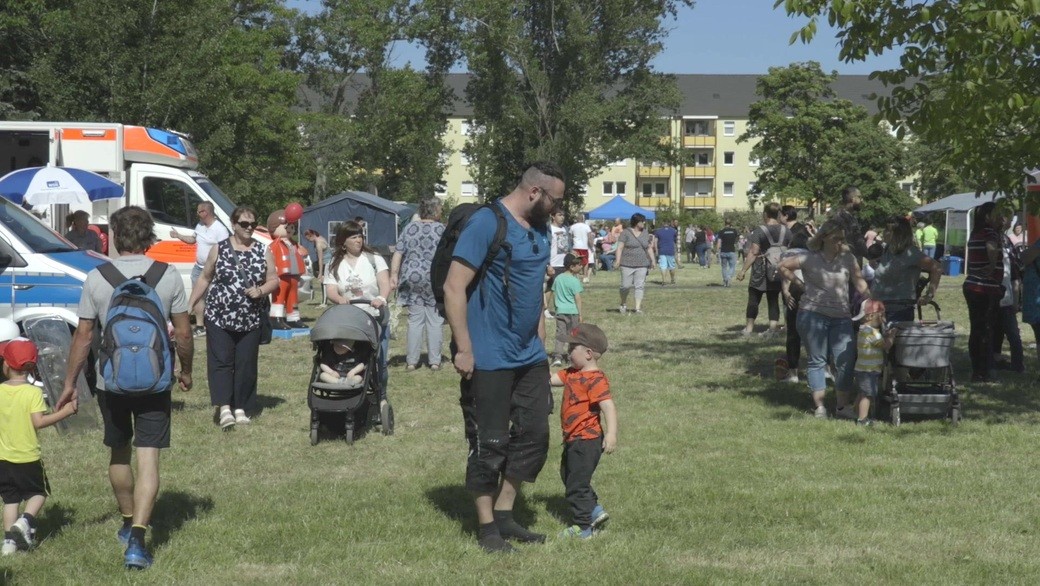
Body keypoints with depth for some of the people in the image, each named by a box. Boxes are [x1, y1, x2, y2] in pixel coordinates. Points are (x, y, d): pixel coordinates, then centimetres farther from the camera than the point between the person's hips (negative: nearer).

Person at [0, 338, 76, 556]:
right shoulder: (33, 392, -13)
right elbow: (39, 422, -20)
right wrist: (66, 411, -16)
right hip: (28, 457, -3)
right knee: (38, 492, 14)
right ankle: (25, 521, -10)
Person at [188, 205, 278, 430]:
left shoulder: (264, 251, 4)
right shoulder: (219, 249, 2)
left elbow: (274, 281, 7)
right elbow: (204, 279, 8)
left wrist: (261, 290, -13)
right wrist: (190, 304, 6)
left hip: (250, 320, 1)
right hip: (219, 318, -1)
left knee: (246, 365, 4)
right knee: (221, 361, -9)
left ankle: (241, 408, 12)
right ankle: (224, 406, -12)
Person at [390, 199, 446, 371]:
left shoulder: (409, 228, 7)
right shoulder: (441, 229, -2)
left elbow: (398, 253, 1)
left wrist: (394, 274, 0)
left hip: (413, 279, 3)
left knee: (415, 320, 6)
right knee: (435, 320, 4)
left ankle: (411, 361, 5)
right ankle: (434, 360, 4)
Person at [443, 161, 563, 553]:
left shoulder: (540, 230, 10)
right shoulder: (486, 224, -16)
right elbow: (454, 288, -19)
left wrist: (539, 338, 16)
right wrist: (464, 350, -19)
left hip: (530, 358, 8)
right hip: (489, 361, -8)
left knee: (534, 436, 11)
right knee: (489, 443, 2)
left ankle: (505, 515, 25)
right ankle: (487, 526, 15)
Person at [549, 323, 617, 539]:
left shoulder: (595, 379, -21)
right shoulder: (572, 374, 8)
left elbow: (608, 406, -28)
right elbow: (552, 379, 17)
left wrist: (611, 434, -36)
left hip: (586, 440, -10)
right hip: (574, 439, 10)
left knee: (577, 483, -3)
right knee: (568, 476, 23)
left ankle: (582, 527, 8)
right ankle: (595, 511, 31)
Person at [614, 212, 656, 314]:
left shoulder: (645, 233, 11)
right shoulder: (626, 233, -4)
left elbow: (649, 248, 18)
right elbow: (619, 248, -7)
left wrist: (653, 260, 11)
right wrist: (618, 261, -15)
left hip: (642, 265, 4)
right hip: (627, 265, -4)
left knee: (640, 286, -1)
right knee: (626, 286, -1)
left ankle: (638, 307, 1)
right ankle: (623, 304, 22)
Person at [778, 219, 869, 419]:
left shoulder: (848, 258, 5)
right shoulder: (810, 259, -4)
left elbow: (859, 283, 4)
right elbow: (783, 266, 6)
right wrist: (799, 283, 3)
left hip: (841, 317, 3)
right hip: (813, 314, -3)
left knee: (846, 360, -2)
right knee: (817, 361, 3)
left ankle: (843, 406, 8)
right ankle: (819, 406, 9)